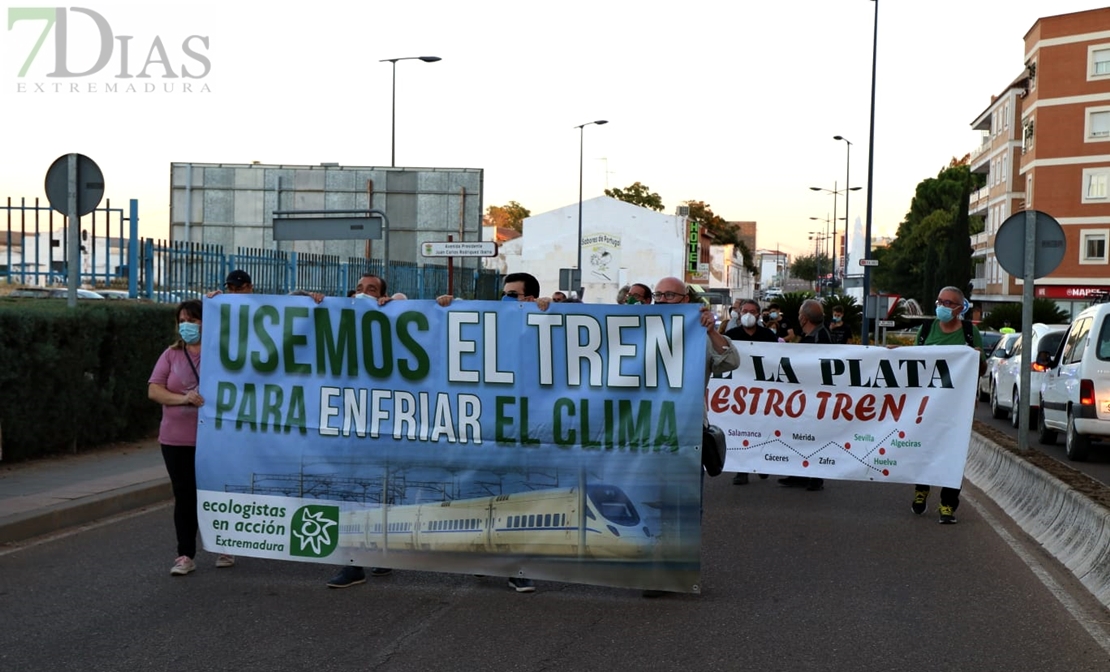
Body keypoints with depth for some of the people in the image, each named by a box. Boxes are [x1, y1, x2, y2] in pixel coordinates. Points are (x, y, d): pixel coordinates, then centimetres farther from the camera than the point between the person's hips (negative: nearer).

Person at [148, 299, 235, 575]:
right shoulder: (172, 354, 6)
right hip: (177, 440, 2)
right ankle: (185, 556, 14)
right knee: (184, 496, 6)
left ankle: (224, 549, 26)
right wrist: (182, 399, -18)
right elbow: (153, 390, 0)